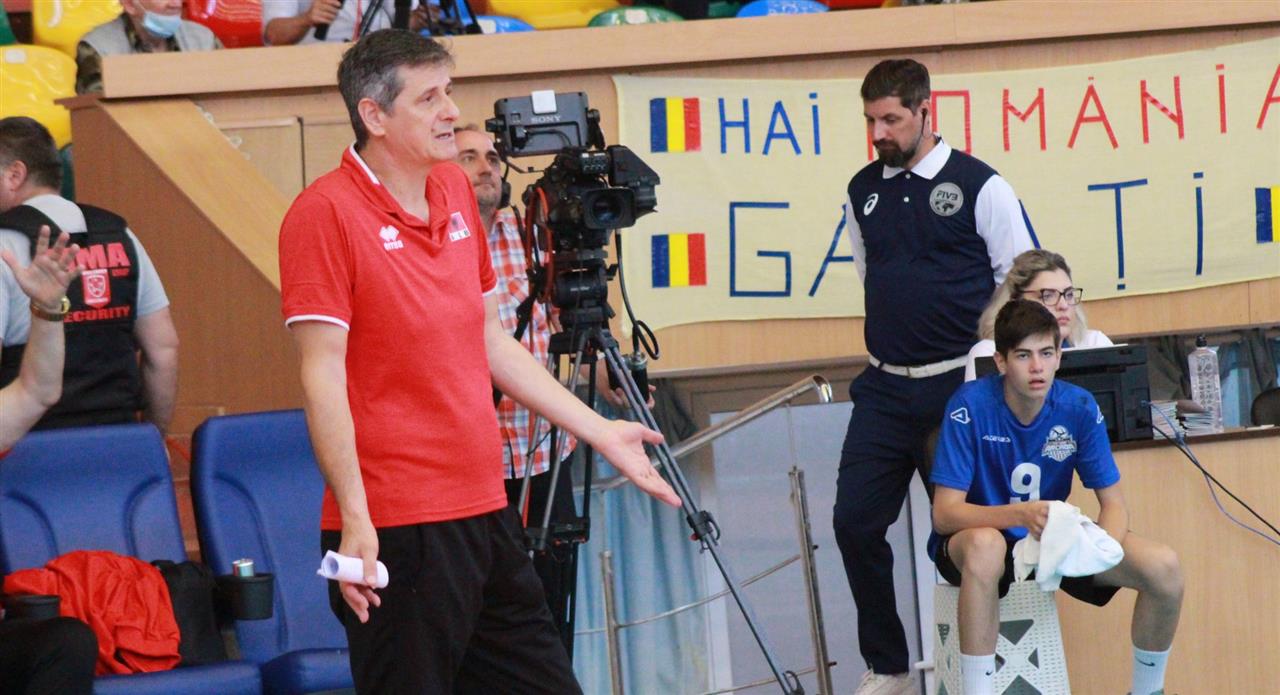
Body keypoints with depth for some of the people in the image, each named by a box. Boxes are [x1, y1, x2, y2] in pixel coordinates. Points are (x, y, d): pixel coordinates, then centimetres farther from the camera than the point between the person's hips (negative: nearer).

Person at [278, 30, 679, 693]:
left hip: (486, 515, 8)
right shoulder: (325, 213, -10)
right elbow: (323, 375, -16)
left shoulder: (456, 192, 14)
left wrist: (600, 432, 22)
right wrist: (355, 520, -22)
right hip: (395, 531, -8)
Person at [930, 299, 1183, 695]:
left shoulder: (1079, 408, -10)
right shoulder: (970, 406, -21)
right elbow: (944, 514, -24)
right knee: (985, 545, -42)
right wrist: (1022, 515, -41)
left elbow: (1113, 504, -5)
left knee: (1164, 568, -17)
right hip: (977, 538, -4)